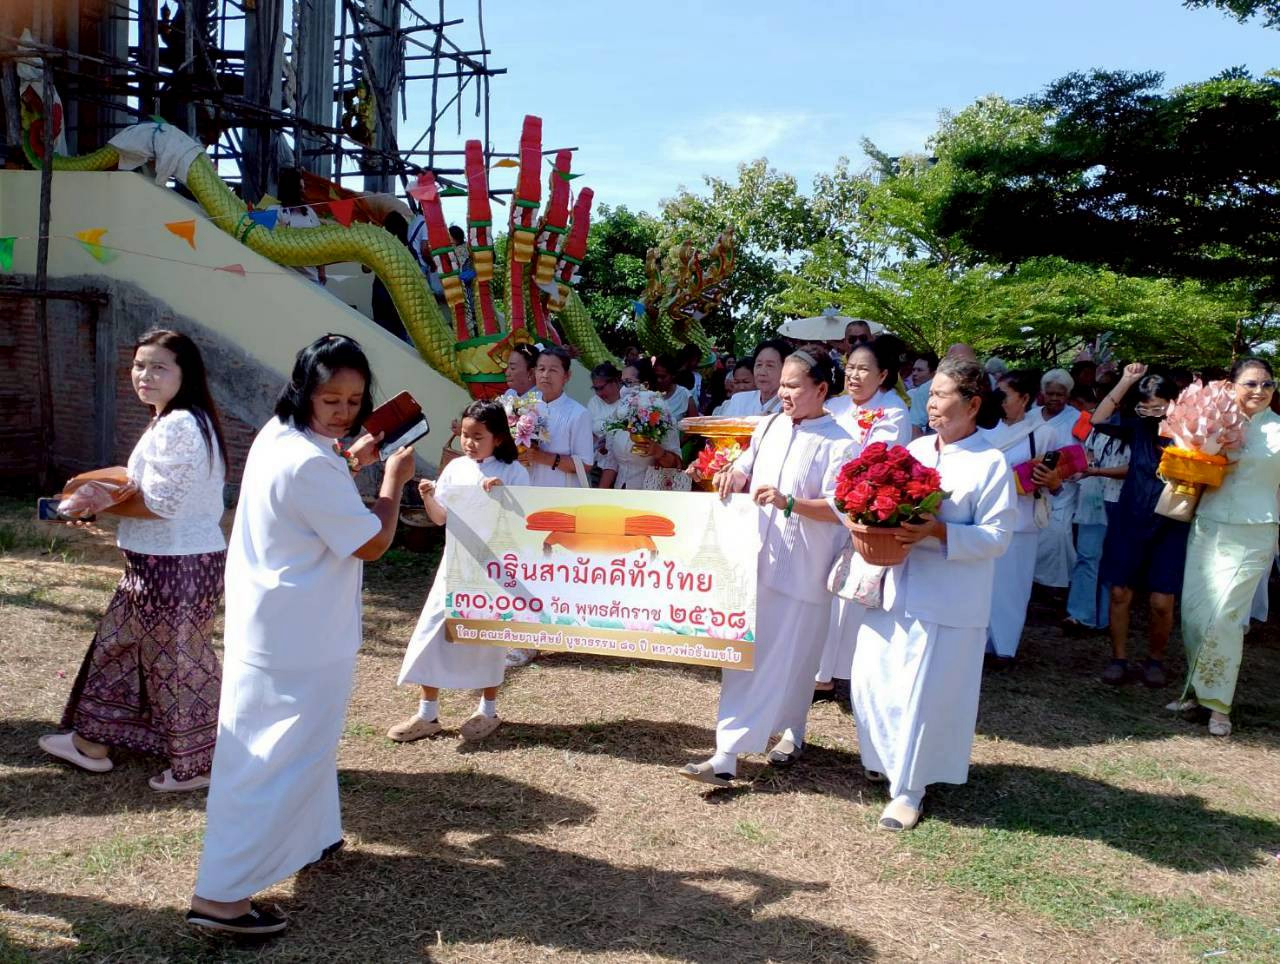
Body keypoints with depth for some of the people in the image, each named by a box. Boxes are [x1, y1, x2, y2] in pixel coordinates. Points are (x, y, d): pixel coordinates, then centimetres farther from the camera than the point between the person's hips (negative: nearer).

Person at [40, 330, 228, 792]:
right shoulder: (173, 421, 13)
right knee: (120, 644, 21)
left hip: (176, 564, -11)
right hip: (159, 562, 11)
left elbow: (161, 503, -22)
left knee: (176, 660, 3)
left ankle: (196, 764, 18)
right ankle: (94, 741, 36)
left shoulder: (177, 426, -21)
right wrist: (109, 493, 5)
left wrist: (99, 504, -10)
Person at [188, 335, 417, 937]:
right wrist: (393, 478, -7)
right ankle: (222, 895, 5)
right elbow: (373, 543, -20)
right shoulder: (309, 464, -27)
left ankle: (310, 838, 44)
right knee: (280, 756, -2)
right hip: (299, 634, -11)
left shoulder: (278, 436, 5)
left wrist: (348, 462, 12)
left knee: (301, 742, 26)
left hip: (274, 622, 11)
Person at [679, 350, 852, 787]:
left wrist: (788, 503, -26)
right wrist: (733, 475, -6)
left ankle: (790, 732, 22)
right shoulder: (770, 426, 8)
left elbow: (838, 508, -14)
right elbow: (746, 468, 17)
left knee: (788, 659, 3)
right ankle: (727, 755, 15)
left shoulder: (838, 443, -9)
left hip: (801, 571, -5)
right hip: (754, 560, 5)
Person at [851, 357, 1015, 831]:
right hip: (894, 590, 6)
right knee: (873, 681, 11)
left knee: (924, 696, 2)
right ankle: (886, 759, 36)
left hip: (946, 604, -6)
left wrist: (938, 533, -24)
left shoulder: (991, 464, -8)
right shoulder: (914, 449, 11)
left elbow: (997, 536, -13)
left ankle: (907, 789, 17)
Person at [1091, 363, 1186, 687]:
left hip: (1170, 526, -2)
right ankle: (1119, 658, 16)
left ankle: (1155, 659, 20)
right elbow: (1099, 419, -7)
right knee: (1120, 593, 3)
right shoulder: (1138, 427, 2)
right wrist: (1126, 381, -11)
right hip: (1129, 521, 2)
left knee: (1162, 602, -2)